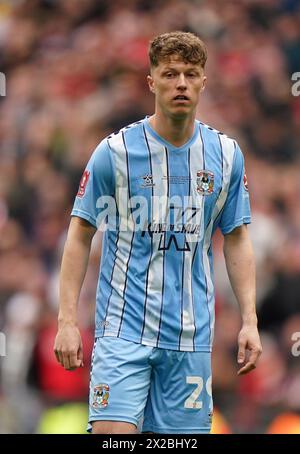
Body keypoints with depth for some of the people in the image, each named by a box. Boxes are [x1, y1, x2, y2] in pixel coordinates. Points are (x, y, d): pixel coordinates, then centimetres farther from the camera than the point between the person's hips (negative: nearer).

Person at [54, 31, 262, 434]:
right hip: (123, 330, -3)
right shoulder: (115, 151, -4)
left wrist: (249, 320, 5)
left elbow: (236, 240, 13)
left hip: (191, 337, 3)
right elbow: (80, 235, 1)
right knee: (112, 434, -16)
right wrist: (67, 320, -5)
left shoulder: (227, 155, 5)